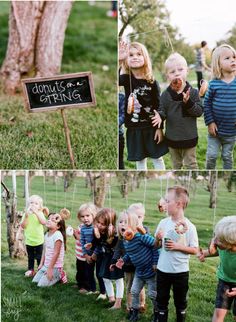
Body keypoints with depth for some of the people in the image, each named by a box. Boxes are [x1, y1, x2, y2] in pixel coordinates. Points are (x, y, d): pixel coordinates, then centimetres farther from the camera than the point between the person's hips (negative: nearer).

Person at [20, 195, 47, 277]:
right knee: (30, 257, 16)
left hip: (39, 240, -2)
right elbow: (23, 226, -10)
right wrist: (26, 217, -23)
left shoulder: (40, 214, -8)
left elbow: (43, 222, -27)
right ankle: (30, 270, 29)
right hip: (29, 240, 2)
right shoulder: (26, 214, -3)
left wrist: (36, 212, -32)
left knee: (39, 257, 8)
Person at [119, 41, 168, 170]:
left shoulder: (152, 82, -6)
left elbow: (158, 106, -4)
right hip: (134, 128, 1)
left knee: (157, 158, 10)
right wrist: (118, 60, -42)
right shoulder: (126, 79, -4)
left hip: (151, 127, -1)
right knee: (139, 160, 12)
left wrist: (159, 127, -7)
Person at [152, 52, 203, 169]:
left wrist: (188, 102, -30)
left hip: (189, 137, -2)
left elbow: (199, 111, -13)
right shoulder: (165, 94, -6)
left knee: (190, 163, 12)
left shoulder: (193, 92, -10)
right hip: (172, 137, 2)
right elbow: (162, 110, 0)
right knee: (176, 163, 21)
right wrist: (160, 116, -24)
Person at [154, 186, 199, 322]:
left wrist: (177, 246, -19)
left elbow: (195, 250, -9)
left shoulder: (189, 227, -13)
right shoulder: (163, 223, -3)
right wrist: (158, 239, -15)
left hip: (181, 271, -3)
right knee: (162, 300, 12)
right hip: (162, 270, 3)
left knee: (180, 301, 14)